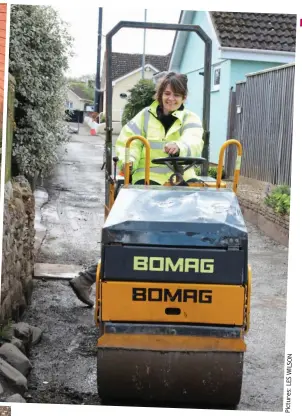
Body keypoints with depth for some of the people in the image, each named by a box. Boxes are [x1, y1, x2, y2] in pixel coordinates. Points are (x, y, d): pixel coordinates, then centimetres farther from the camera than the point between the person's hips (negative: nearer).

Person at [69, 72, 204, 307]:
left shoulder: (191, 120, 9)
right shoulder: (146, 116, 14)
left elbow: (194, 142, -12)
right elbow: (127, 140, 6)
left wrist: (179, 146, -36)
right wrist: (127, 160, -17)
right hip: (148, 179, -2)